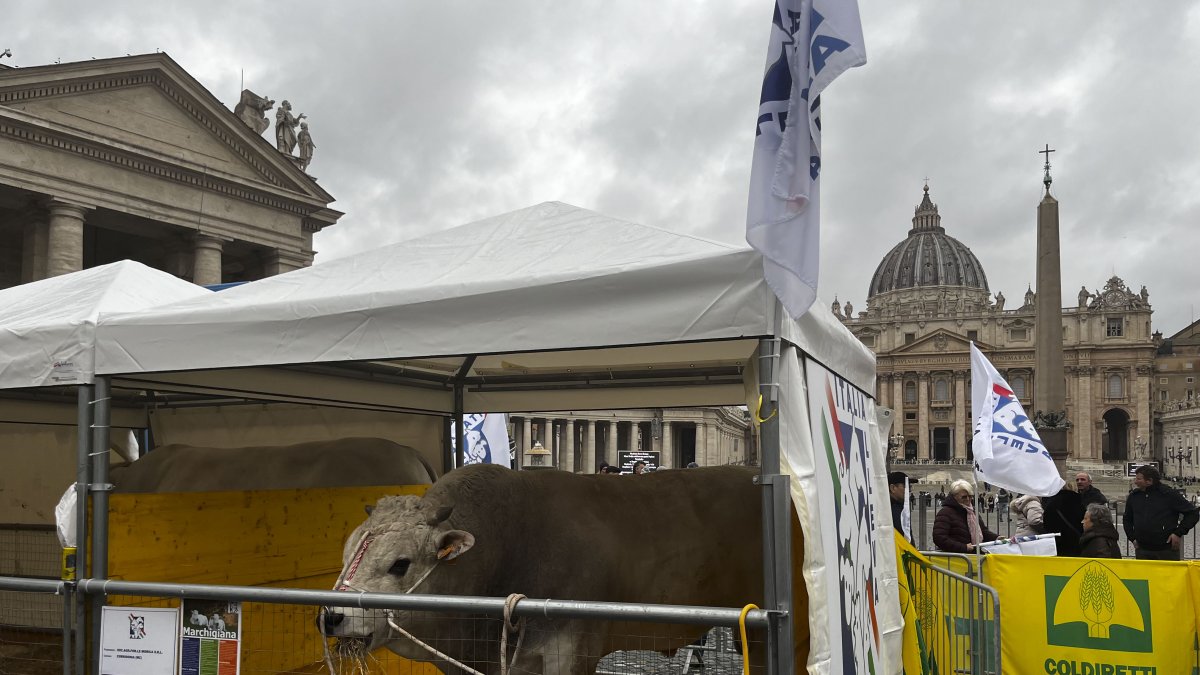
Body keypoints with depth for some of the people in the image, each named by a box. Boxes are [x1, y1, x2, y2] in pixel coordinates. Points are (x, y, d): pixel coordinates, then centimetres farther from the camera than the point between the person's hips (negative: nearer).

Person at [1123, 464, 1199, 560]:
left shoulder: (1169, 494, -6)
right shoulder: (1134, 496, 8)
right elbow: (1127, 520, 23)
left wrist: (1178, 533, -7)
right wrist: (1133, 538, 12)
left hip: (1167, 550, -4)